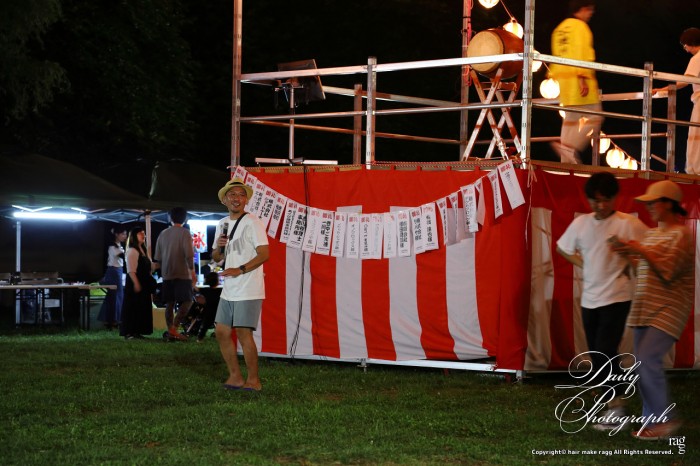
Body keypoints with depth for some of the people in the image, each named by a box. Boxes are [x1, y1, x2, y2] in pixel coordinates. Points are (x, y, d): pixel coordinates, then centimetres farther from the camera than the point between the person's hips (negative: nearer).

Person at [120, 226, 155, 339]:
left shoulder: (143, 250, 17)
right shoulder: (132, 251, -12)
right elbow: (131, 270, -19)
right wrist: (136, 283, -24)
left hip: (144, 283, 9)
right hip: (135, 283, -9)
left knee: (142, 308, 9)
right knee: (133, 308, -7)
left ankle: (137, 332, 13)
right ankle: (129, 332, -6)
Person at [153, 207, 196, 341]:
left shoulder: (163, 234, 11)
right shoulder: (184, 233, -6)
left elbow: (157, 258, 14)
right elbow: (189, 255, -14)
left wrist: (160, 269, 26)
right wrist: (193, 272, -9)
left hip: (167, 274, 6)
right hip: (182, 274, -6)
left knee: (169, 303, 8)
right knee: (187, 302, -4)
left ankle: (170, 330, 7)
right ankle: (174, 328, -16)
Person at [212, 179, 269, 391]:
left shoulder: (252, 223, -9)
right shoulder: (222, 224, 14)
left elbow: (264, 254, -16)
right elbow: (216, 257, 21)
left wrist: (240, 270, -23)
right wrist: (219, 247, -2)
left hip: (248, 289, -8)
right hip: (229, 290, 8)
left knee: (243, 333, -9)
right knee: (222, 332, 8)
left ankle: (253, 380, 1)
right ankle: (235, 377, 18)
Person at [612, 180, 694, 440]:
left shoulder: (681, 235, -8)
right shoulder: (651, 234, 17)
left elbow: (667, 270, -18)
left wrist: (641, 251, -18)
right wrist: (628, 255, 7)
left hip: (668, 309, -9)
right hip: (645, 309, 9)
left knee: (647, 358, -19)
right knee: (644, 363, 6)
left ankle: (665, 419, -11)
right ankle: (652, 421, 12)